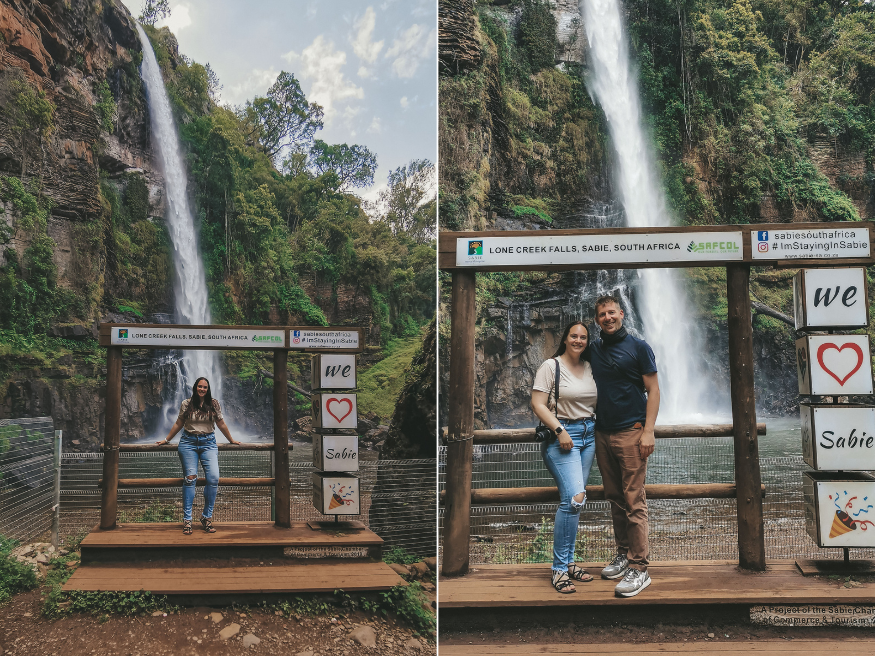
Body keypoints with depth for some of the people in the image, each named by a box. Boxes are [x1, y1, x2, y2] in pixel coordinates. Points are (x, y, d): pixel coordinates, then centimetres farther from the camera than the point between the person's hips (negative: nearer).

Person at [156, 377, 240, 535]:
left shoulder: (214, 404, 5)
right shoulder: (186, 404, 4)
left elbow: (221, 424, 15)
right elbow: (178, 424, 15)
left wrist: (231, 440, 21)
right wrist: (166, 440, 21)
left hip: (208, 443, 1)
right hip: (188, 443, -1)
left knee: (213, 478, -14)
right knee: (190, 478, -9)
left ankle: (207, 517, -4)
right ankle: (187, 520, -5)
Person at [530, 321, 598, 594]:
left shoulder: (589, 367, 13)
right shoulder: (550, 366, -5)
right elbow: (538, 404, -10)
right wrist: (560, 430, -17)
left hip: (588, 434, 6)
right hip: (561, 435, -6)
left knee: (575, 500, 7)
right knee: (574, 497, -17)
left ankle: (568, 562, 17)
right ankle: (560, 569, -8)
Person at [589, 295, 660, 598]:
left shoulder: (638, 347, -1)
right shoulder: (593, 349, 12)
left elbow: (653, 390, -3)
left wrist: (648, 431, -12)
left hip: (630, 433, -5)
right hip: (602, 433, 5)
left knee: (634, 501, -6)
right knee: (614, 498, 11)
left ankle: (639, 567, -3)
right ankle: (623, 553, 23)